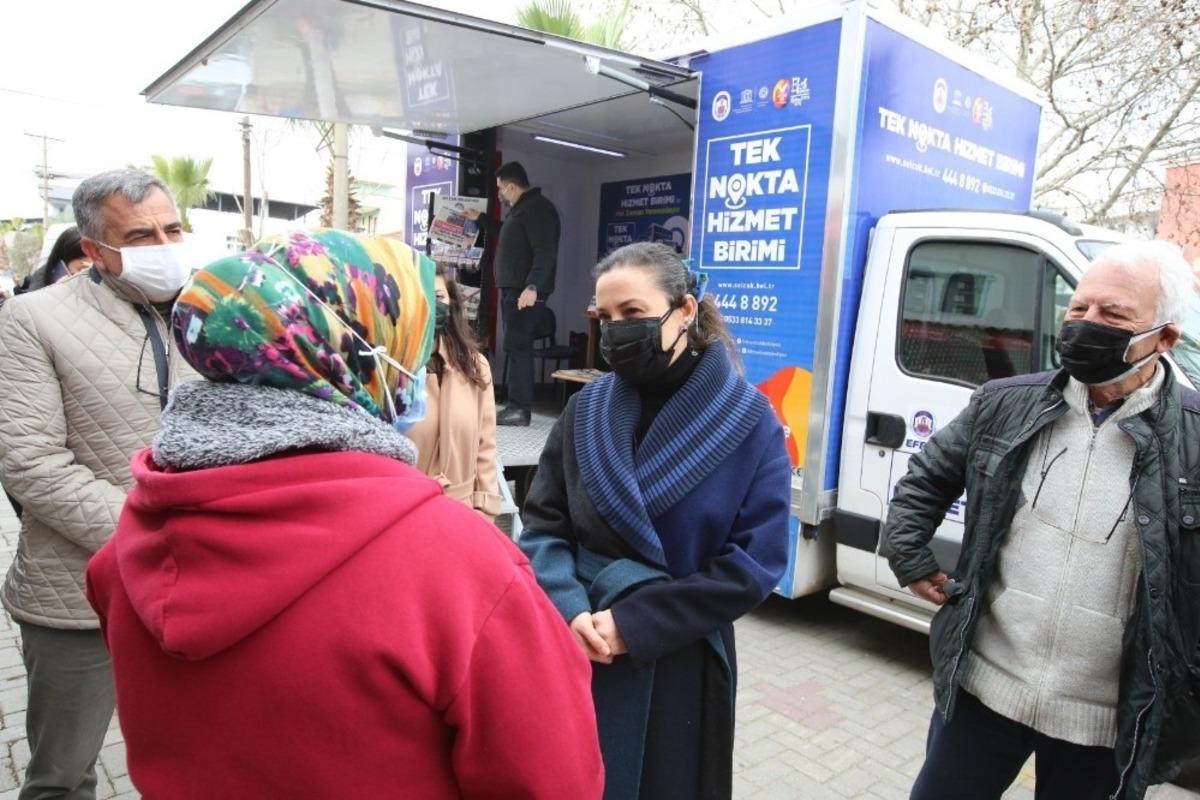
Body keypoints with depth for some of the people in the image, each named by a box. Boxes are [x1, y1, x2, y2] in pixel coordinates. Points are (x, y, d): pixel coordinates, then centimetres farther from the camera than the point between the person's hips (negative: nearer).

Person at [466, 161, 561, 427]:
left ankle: (521, 409, -11)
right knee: (516, 347, 10)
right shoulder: (521, 209, 21)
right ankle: (517, 404, 14)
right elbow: (507, 235, 42)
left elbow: (545, 253, -25)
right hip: (513, 289, 11)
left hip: (526, 292, -11)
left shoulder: (537, 208, -13)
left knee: (517, 347, -12)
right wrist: (480, 219, 41)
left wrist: (533, 287, -33)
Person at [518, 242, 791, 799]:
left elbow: (756, 562, -13)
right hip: (575, 656, 3)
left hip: (679, 665, -2)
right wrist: (570, 610, -17)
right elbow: (543, 523, 0)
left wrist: (633, 623, -16)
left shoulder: (748, 420, -10)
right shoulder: (587, 407, 0)